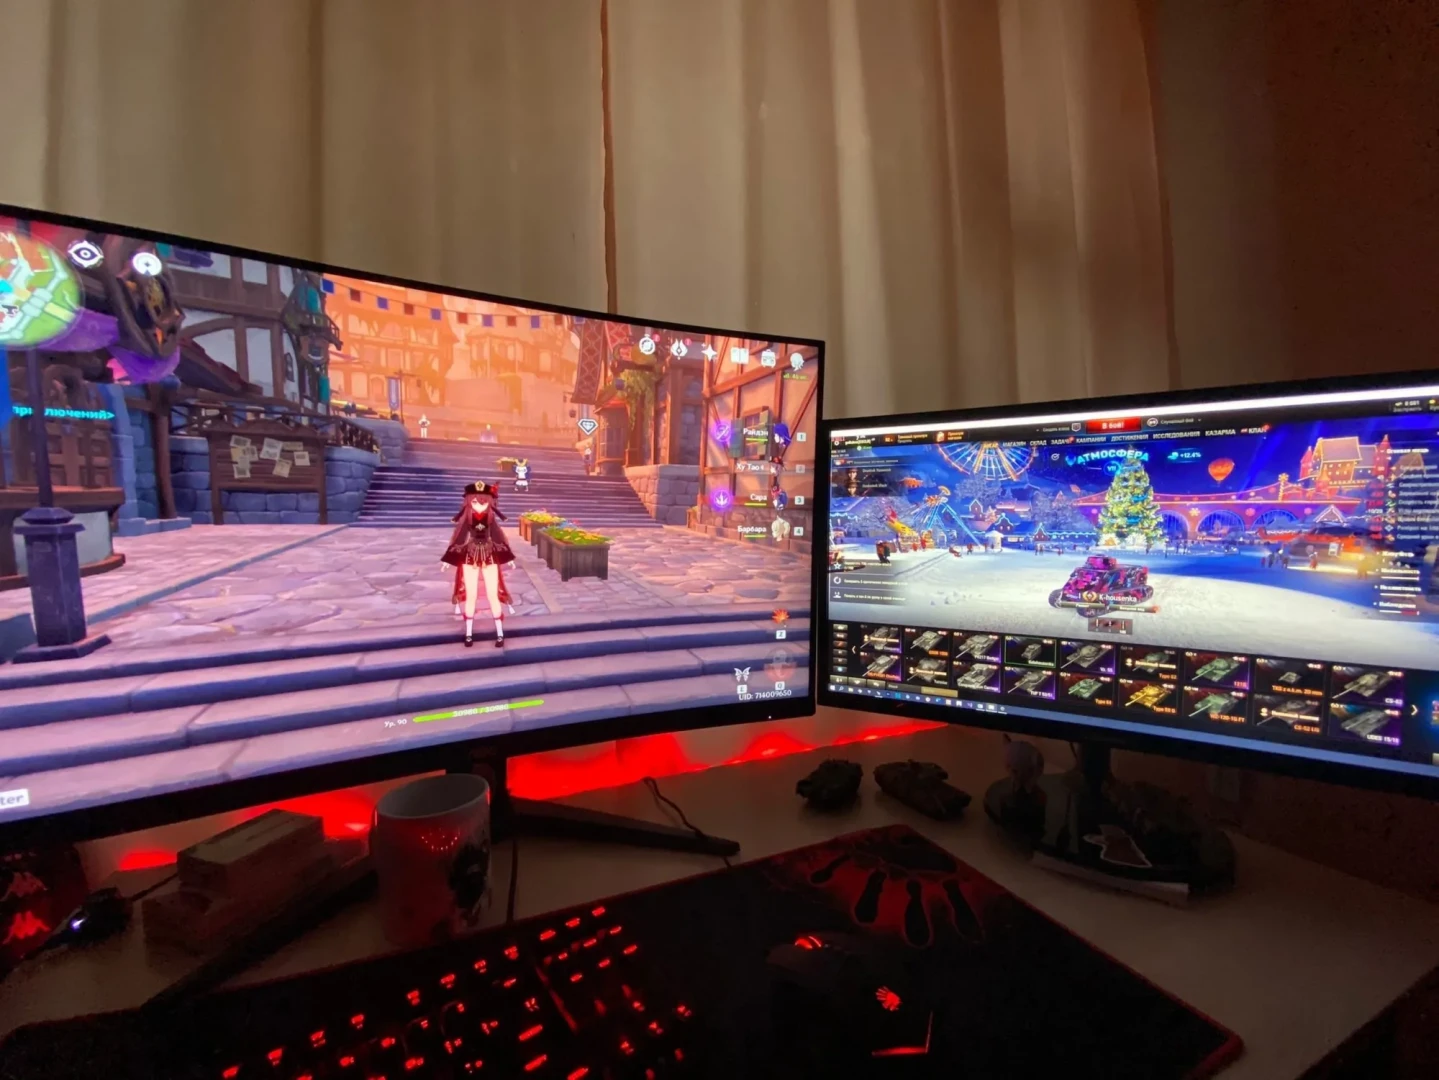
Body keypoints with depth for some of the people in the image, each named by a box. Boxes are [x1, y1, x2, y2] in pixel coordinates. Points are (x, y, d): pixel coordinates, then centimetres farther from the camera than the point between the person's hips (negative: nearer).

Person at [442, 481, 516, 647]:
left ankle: (500, 634, 10)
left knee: (493, 596, 2)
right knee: (471, 596, 5)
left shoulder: (491, 519, -4)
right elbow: (458, 539, 0)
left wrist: (509, 557, 6)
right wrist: (448, 559, 1)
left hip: (490, 559, 0)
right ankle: (469, 634, 17)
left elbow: (499, 539, 4)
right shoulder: (466, 520, -6)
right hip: (470, 559, 0)